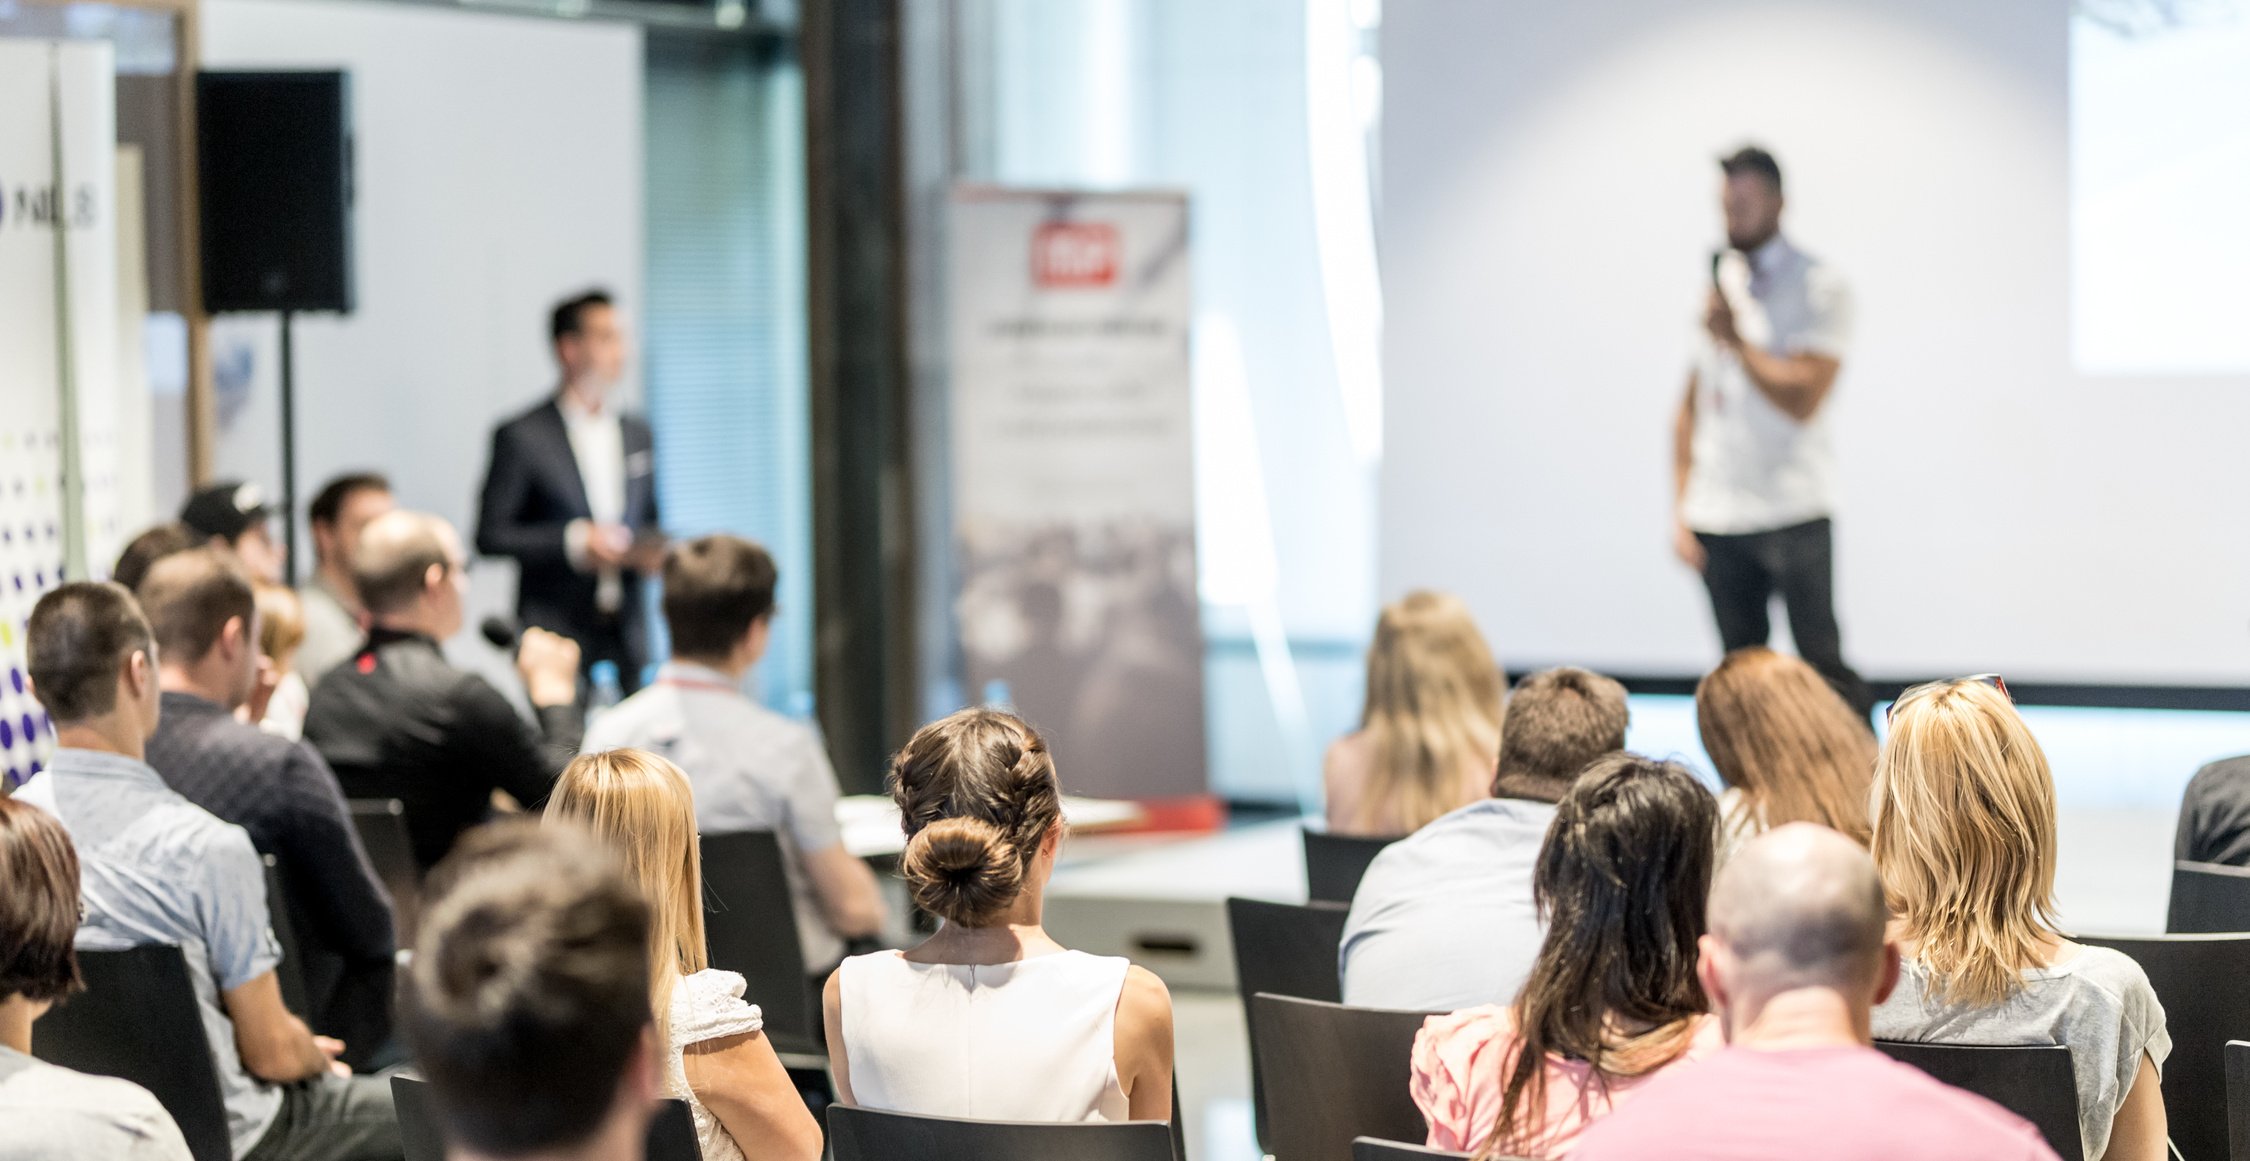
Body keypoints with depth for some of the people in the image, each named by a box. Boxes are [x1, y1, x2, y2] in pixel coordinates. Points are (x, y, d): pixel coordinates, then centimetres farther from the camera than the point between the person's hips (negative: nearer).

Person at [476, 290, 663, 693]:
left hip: (627, 634, 5)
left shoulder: (637, 434, 15)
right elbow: (491, 536, -5)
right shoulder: (522, 437, -2)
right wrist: (572, 542, -16)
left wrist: (651, 550, 0)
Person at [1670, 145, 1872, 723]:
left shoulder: (1816, 286, -4)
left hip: (1792, 514, -5)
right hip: (1716, 519, 5)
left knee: (1822, 665, -6)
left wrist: (1735, 339, -12)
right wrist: (1681, 508, 10)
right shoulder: (1715, 281, 14)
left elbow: (1802, 398, -13)